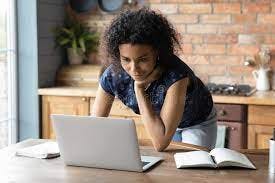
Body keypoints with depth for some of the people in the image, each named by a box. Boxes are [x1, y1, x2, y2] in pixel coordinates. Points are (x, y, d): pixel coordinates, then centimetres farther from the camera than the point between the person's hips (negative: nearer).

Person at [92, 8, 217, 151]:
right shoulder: (112, 77, -28)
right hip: (160, 123, 3)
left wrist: (139, 89, -44)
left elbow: (161, 144, -44)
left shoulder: (176, 76, -41)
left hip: (199, 124, -3)